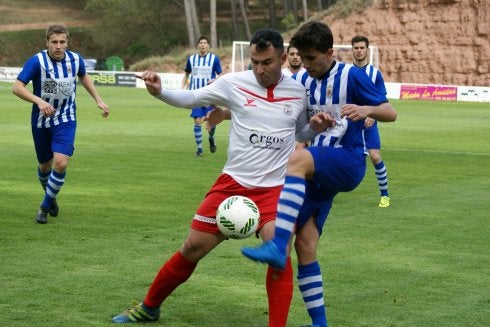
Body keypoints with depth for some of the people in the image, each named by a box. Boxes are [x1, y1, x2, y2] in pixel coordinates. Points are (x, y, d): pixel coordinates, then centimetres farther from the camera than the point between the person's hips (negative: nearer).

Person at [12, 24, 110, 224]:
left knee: (61, 163, -18)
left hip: (66, 120, 1)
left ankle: (45, 206, 0)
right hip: (41, 121, -1)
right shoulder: (37, 61, -18)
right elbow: (17, 87, -24)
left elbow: (84, 77, 17)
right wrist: (39, 100, -38)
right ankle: (50, 197, 42)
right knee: (45, 165, 12)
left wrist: (98, 100, 13)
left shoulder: (75, 59, -6)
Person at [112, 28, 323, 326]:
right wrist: (159, 91, -14)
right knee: (193, 248, 5)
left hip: (275, 188, 0)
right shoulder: (234, 83, -5)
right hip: (233, 182, 1)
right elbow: (190, 98, 4)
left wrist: (317, 126, -6)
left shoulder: (298, 92, -1)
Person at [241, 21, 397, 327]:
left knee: (297, 159, -36)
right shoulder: (301, 80, 9)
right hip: (317, 171, 6)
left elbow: (390, 113, -5)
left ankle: (277, 247, -46)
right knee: (304, 244, -3)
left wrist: (366, 109, -28)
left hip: (348, 164, -6)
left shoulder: (351, 75, -6)